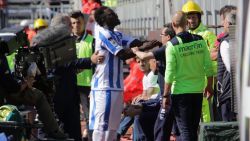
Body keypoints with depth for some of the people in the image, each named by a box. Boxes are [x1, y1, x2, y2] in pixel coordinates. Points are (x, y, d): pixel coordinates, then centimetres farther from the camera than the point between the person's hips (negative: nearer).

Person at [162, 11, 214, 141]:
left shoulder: (172, 45, -12)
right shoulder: (200, 40, 0)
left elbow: (169, 73, -14)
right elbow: (208, 66, 2)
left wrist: (166, 95, -9)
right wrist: (209, 86, 15)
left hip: (180, 91, -4)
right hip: (198, 90, 4)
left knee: (185, 129, -1)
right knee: (194, 128, 17)